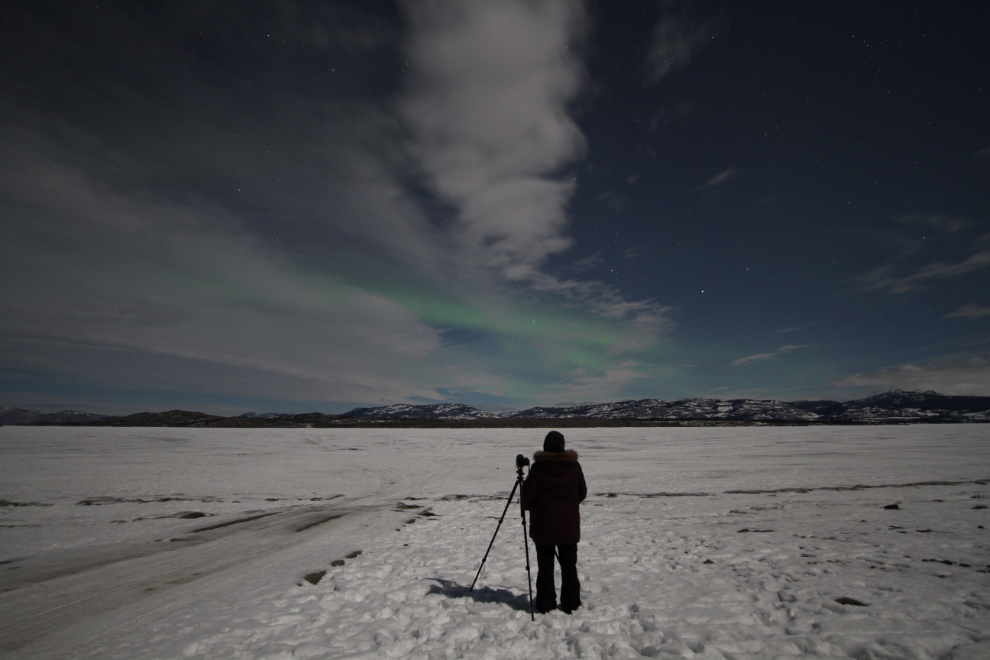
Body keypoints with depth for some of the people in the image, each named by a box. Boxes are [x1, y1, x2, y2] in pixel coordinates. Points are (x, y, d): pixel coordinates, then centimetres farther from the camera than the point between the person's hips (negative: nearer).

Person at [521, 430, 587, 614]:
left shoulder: (538, 467, -12)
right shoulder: (574, 465, -3)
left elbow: (528, 494, -8)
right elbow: (582, 492, 8)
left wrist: (528, 507, 13)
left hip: (543, 523, -2)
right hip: (569, 523, 2)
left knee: (545, 565, 9)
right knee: (569, 564, 14)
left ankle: (545, 604, 16)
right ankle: (570, 603, 21)